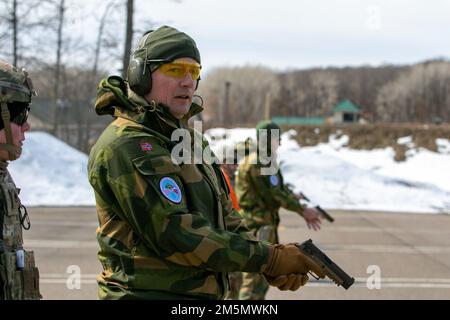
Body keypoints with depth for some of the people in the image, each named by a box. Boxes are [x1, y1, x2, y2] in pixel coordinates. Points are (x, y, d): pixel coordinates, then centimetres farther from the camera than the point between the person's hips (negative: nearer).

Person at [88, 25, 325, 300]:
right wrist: (269, 260, -20)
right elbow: (174, 234, -23)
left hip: (202, 293, 9)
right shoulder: (127, 146, -16)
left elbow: (225, 217, 13)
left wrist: (272, 264, -5)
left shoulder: (190, 139, 14)